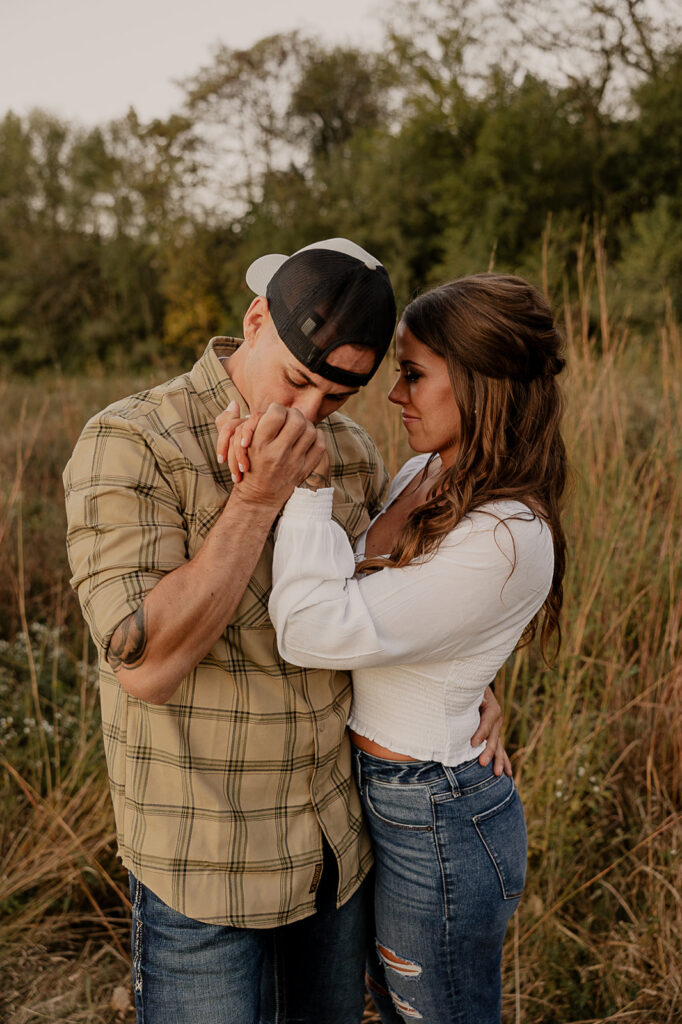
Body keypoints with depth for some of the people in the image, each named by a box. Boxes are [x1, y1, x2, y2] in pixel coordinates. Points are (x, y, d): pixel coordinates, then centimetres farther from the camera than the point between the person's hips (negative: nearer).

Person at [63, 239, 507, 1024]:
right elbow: (145, 664, -25)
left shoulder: (348, 450, -1)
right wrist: (258, 499, -28)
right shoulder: (126, 445, -18)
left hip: (339, 841, 6)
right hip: (203, 858, -5)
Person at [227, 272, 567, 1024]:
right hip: (379, 795, 8)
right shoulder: (419, 476, 1)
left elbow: (313, 630, -30)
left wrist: (304, 481, -23)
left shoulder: (507, 539, -28)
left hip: (436, 823, -8)